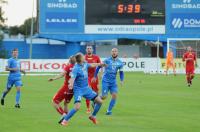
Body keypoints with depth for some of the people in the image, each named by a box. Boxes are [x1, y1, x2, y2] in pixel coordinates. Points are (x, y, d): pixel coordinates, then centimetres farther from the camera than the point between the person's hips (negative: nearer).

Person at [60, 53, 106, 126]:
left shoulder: (85, 64, -1)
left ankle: (93, 116, 29)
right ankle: (65, 120, -6)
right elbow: (72, 78, -37)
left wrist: (100, 64, 38)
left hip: (86, 88, 8)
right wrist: (71, 84, -59)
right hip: (78, 89, -8)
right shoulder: (76, 68, -24)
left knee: (99, 101, 7)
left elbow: (91, 65, 22)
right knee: (77, 107, -23)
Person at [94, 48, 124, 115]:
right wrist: (95, 76, -1)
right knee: (104, 97, -9)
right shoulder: (107, 60, -7)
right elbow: (98, 67, 0)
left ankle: (109, 110, 3)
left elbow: (121, 72, 12)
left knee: (114, 95, -12)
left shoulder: (120, 63, 3)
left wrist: (122, 80, -4)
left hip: (113, 82, 3)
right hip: (105, 81, -3)